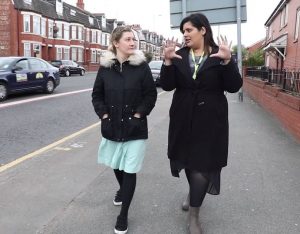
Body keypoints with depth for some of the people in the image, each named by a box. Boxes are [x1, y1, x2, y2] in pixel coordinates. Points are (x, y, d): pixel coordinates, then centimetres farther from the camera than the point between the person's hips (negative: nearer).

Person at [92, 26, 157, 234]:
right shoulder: (105, 67, -1)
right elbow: (97, 95, 6)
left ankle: (123, 214, 14)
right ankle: (123, 189, 51)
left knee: (130, 169, 0)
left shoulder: (142, 65, -6)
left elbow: (151, 94, -4)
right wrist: (104, 115, -6)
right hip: (112, 126, 3)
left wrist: (138, 115, -11)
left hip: (135, 127, -3)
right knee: (116, 164, 20)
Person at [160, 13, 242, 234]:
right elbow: (167, 86, -5)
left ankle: (194, 216, 17)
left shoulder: (219, 54, -5)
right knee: (187, 159, 17)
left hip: (210, 121, -3)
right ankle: (194, 194, 47)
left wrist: (227, 61, -27)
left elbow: (234, 87, -12)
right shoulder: (179, 56, 2)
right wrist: (168, 61, -19)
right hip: (184, 119, 4)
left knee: (203, 165, -2)